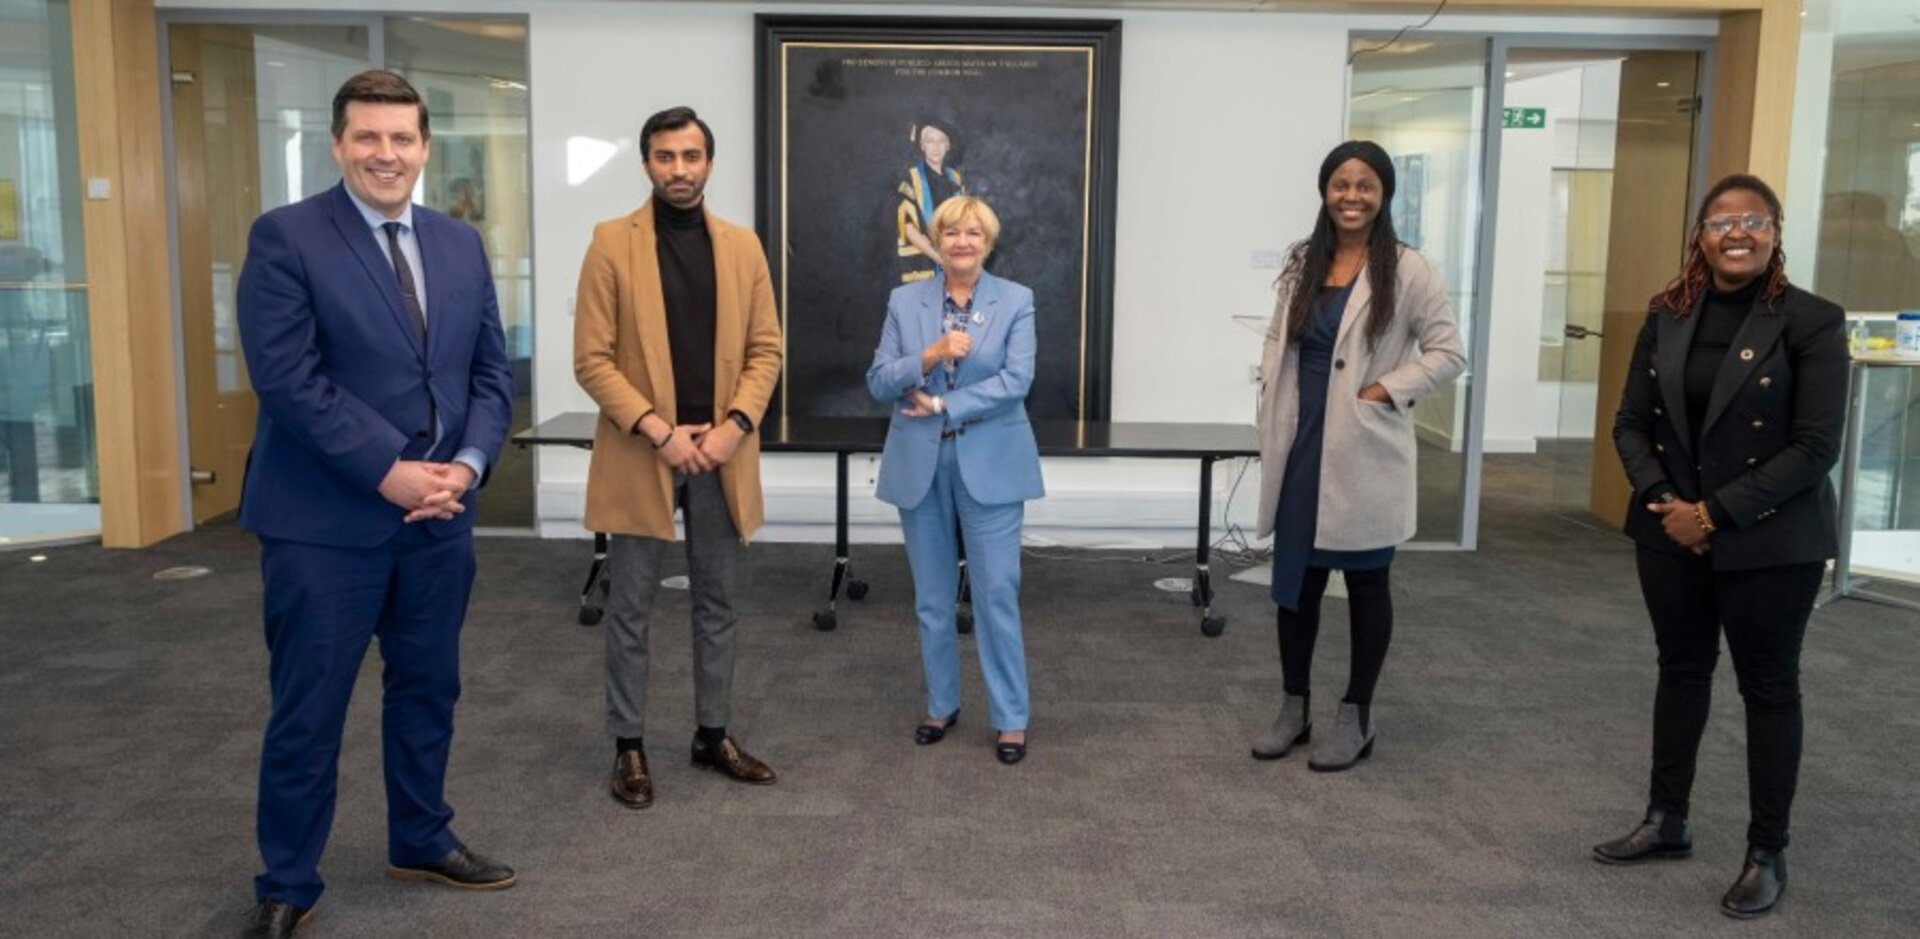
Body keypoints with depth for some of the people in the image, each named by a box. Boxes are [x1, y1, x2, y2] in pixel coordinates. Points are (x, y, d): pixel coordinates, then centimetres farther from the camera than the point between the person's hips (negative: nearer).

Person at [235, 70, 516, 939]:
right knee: (308, 710, 5)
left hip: (440, 515, 5)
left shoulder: (460, 244, 10)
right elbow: (288, 378, -15)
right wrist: (388, 472, -19)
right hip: (323, 520, -5)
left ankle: (421, 841, 35)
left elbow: (490, 371, 9)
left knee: (427, 691, 16)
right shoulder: (284, 238, -7)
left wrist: (467, 463, -8)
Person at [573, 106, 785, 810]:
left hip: (722, 452, 3)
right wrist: (659, 431, -16)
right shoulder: (612, 243, -3)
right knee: (630, 608, 5)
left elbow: (765, 349, 6)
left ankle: (714, 735, 25)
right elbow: (591, 359, -7)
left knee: (718, 601, 12)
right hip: (640, 454, -3)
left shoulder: (743, 246, 7)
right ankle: (629, 746, 18)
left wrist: (735, 425, -10)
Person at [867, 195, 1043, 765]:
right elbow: (878, 383, -1)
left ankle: (1011, 719, 9)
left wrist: (941, 404, -12)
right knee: (933, 597, 10)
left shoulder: (1016, 301, 0)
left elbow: (1016, 381, -11)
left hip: (990, 462, -2)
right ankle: (941, 705, 26)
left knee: (997, 592, -3)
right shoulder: (905, 301, 5)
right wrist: (930, 354, -17)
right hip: (919, 463, 3)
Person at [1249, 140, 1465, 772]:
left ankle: (1355, 718, 22)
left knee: (1365, 583, 8)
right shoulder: (1304, 263, 9)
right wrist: (1273, 403, 2)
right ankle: (1295, 708, 26)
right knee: (1294, 578, 11)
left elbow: (1448, 353, -6)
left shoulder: (1406, 269, -6)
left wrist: (1386, 391, -15)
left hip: (1365, 454, -5)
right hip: (1301, 449, 5)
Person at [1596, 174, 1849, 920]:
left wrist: (1717, 514, -17)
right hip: (1671, 531, 4)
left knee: (1767, 686, 7)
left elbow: (1816, 447, -15)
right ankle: (1666, 821, 31)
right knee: (1681, 669, 16)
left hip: (1770, 541, -4)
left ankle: (1767, 854, 21)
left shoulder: (1812, 322, -10)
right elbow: (1631, 423, 4)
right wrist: (1664, 502, -11)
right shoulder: (1668, 315, 3)